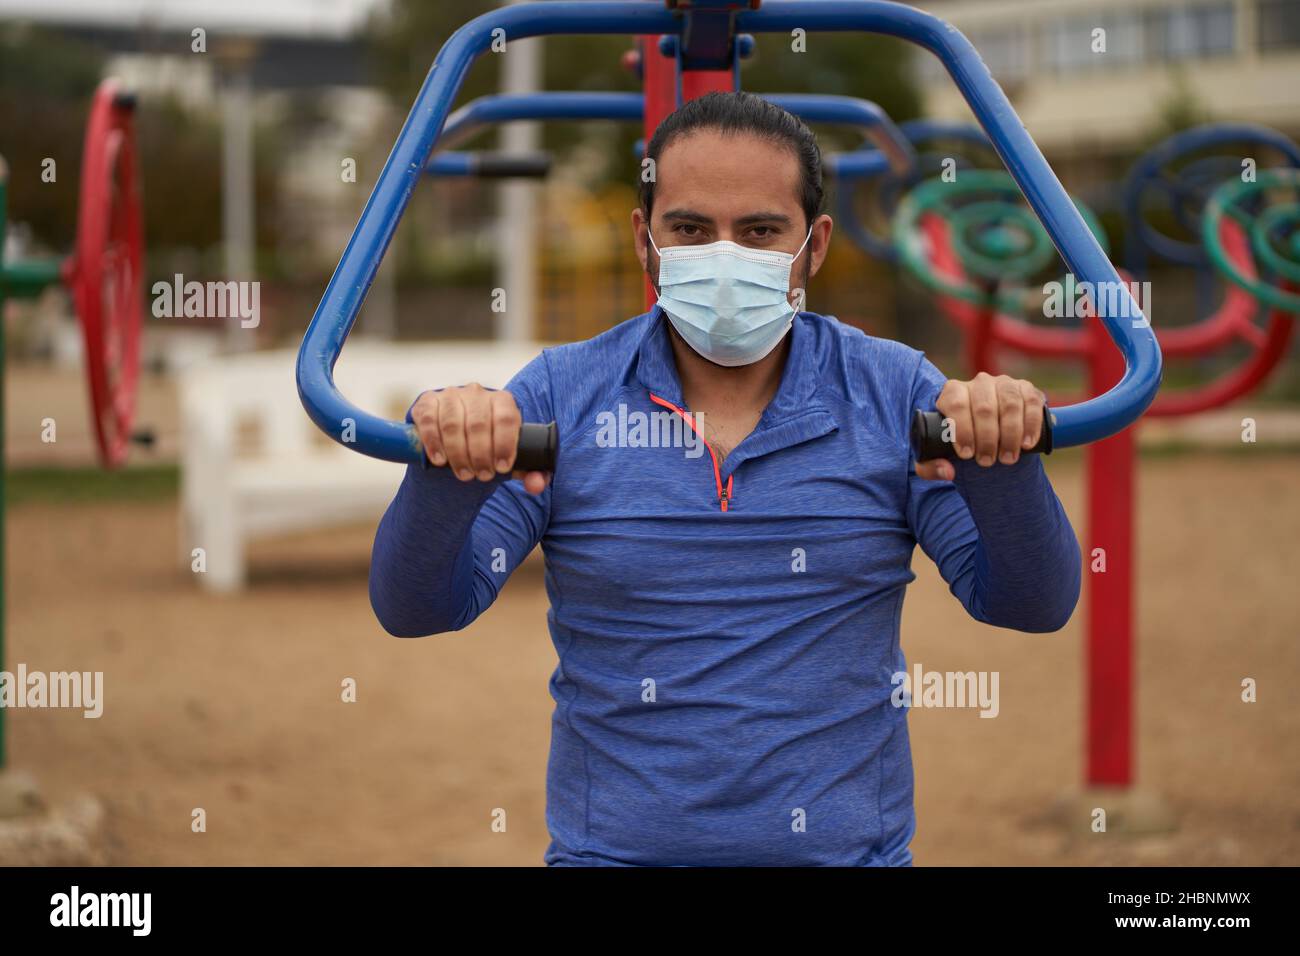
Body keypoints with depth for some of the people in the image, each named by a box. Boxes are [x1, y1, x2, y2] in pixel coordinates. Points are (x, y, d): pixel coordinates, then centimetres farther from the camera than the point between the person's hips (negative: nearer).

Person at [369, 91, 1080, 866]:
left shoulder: (892, 395, 7)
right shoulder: (562, 397, 6)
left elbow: (1032, 604, 2)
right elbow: (415, 611, 0)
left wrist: (1000, 461, -17)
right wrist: (446, 479, -20)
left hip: (846, 847, 0)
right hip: (612, 848, 0)